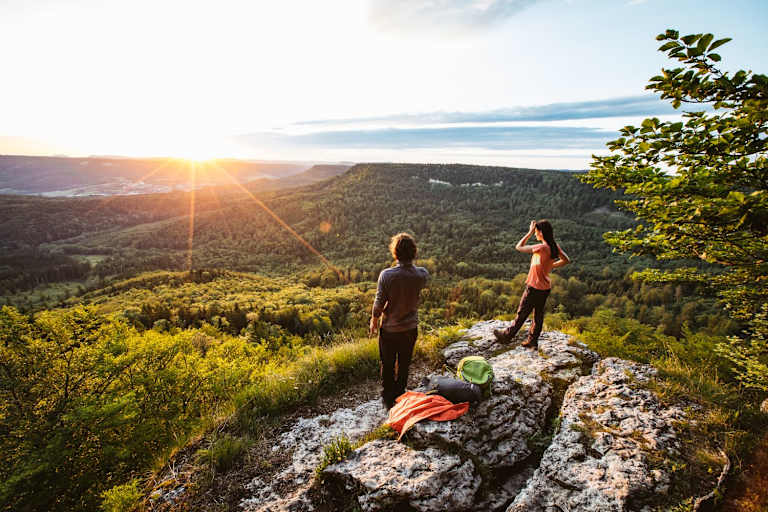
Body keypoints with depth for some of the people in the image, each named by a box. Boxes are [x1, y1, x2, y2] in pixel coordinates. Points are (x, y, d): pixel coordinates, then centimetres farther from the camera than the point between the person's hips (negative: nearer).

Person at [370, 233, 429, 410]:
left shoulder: (386, 275, -23)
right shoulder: (421, 274, -15)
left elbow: (379, 302, -14)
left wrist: (374, 321, 2)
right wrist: (410, 262, 7)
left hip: (389, 329, -2)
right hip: (410, 328, 3)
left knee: (387, 365, 17)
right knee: (404, 365, 21)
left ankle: (387, 399, 32)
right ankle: (400, 395, 39)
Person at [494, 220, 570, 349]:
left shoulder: (542, 248, -26)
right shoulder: (555, 247, -3)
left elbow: (519, 247, -20)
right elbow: (566, 260, 11)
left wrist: (530, 232, -14)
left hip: (535, 287, -7)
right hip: (546, 287, 7)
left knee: (522, 313, 8)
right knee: (538, 314, 16)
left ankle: (507, 335, 24)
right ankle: (532, 341, 28)